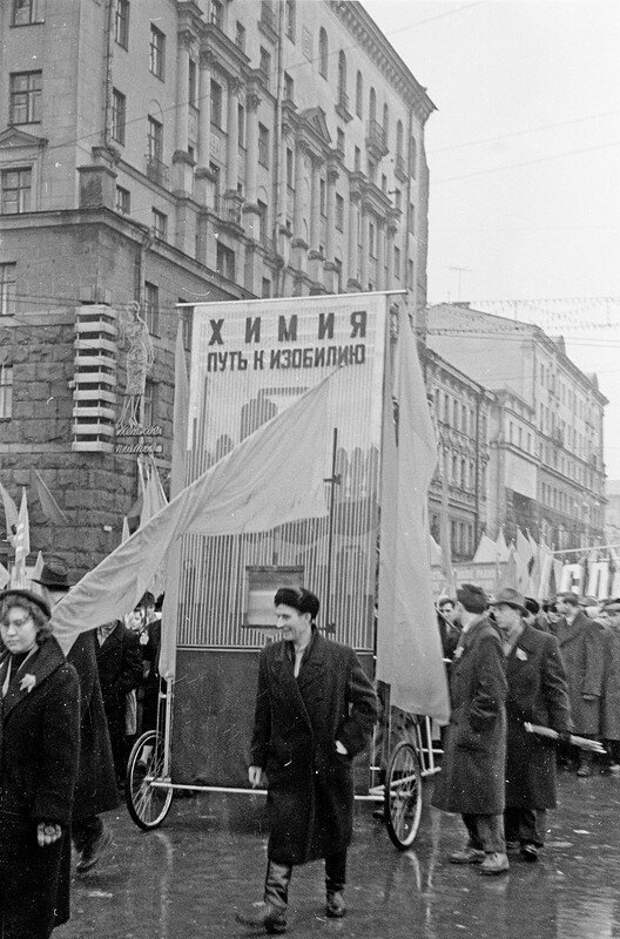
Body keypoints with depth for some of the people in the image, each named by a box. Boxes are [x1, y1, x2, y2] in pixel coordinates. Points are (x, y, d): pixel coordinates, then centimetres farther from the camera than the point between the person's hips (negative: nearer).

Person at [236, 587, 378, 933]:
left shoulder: (341, 657, -8)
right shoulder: (270, 658, 2)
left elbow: (367, 702, -2)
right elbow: (263, 712, 7)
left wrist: (349, 741, -9)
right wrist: (258, 759, 6)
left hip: (330, 762, -1)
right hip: (286, 762, 1)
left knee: (335, 832, 14)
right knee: (283, 834, -8)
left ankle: (336, 891, 35)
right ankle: (275, 907, -10)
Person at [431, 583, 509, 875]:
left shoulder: (486, 639, -18)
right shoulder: (467, 636, 11)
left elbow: (492, 693, -21)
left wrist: (470, 725, -19)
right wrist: (456, 718, 15)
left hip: (480, 731, -9)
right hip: (462, 728, 9)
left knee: (484, 792, -3)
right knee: (463, 790, 14)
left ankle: (496, 851, 5)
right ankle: (477, 846, 24)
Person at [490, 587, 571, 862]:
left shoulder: (544, 643, -5)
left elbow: (556, 687, -4)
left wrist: (561, 724, -8)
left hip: (532, 727, -4)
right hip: (500, 725, 4)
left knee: (532, 785, 1)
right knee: (505, 785, 9)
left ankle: (531, 839, 8)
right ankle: (510, 835, 20)